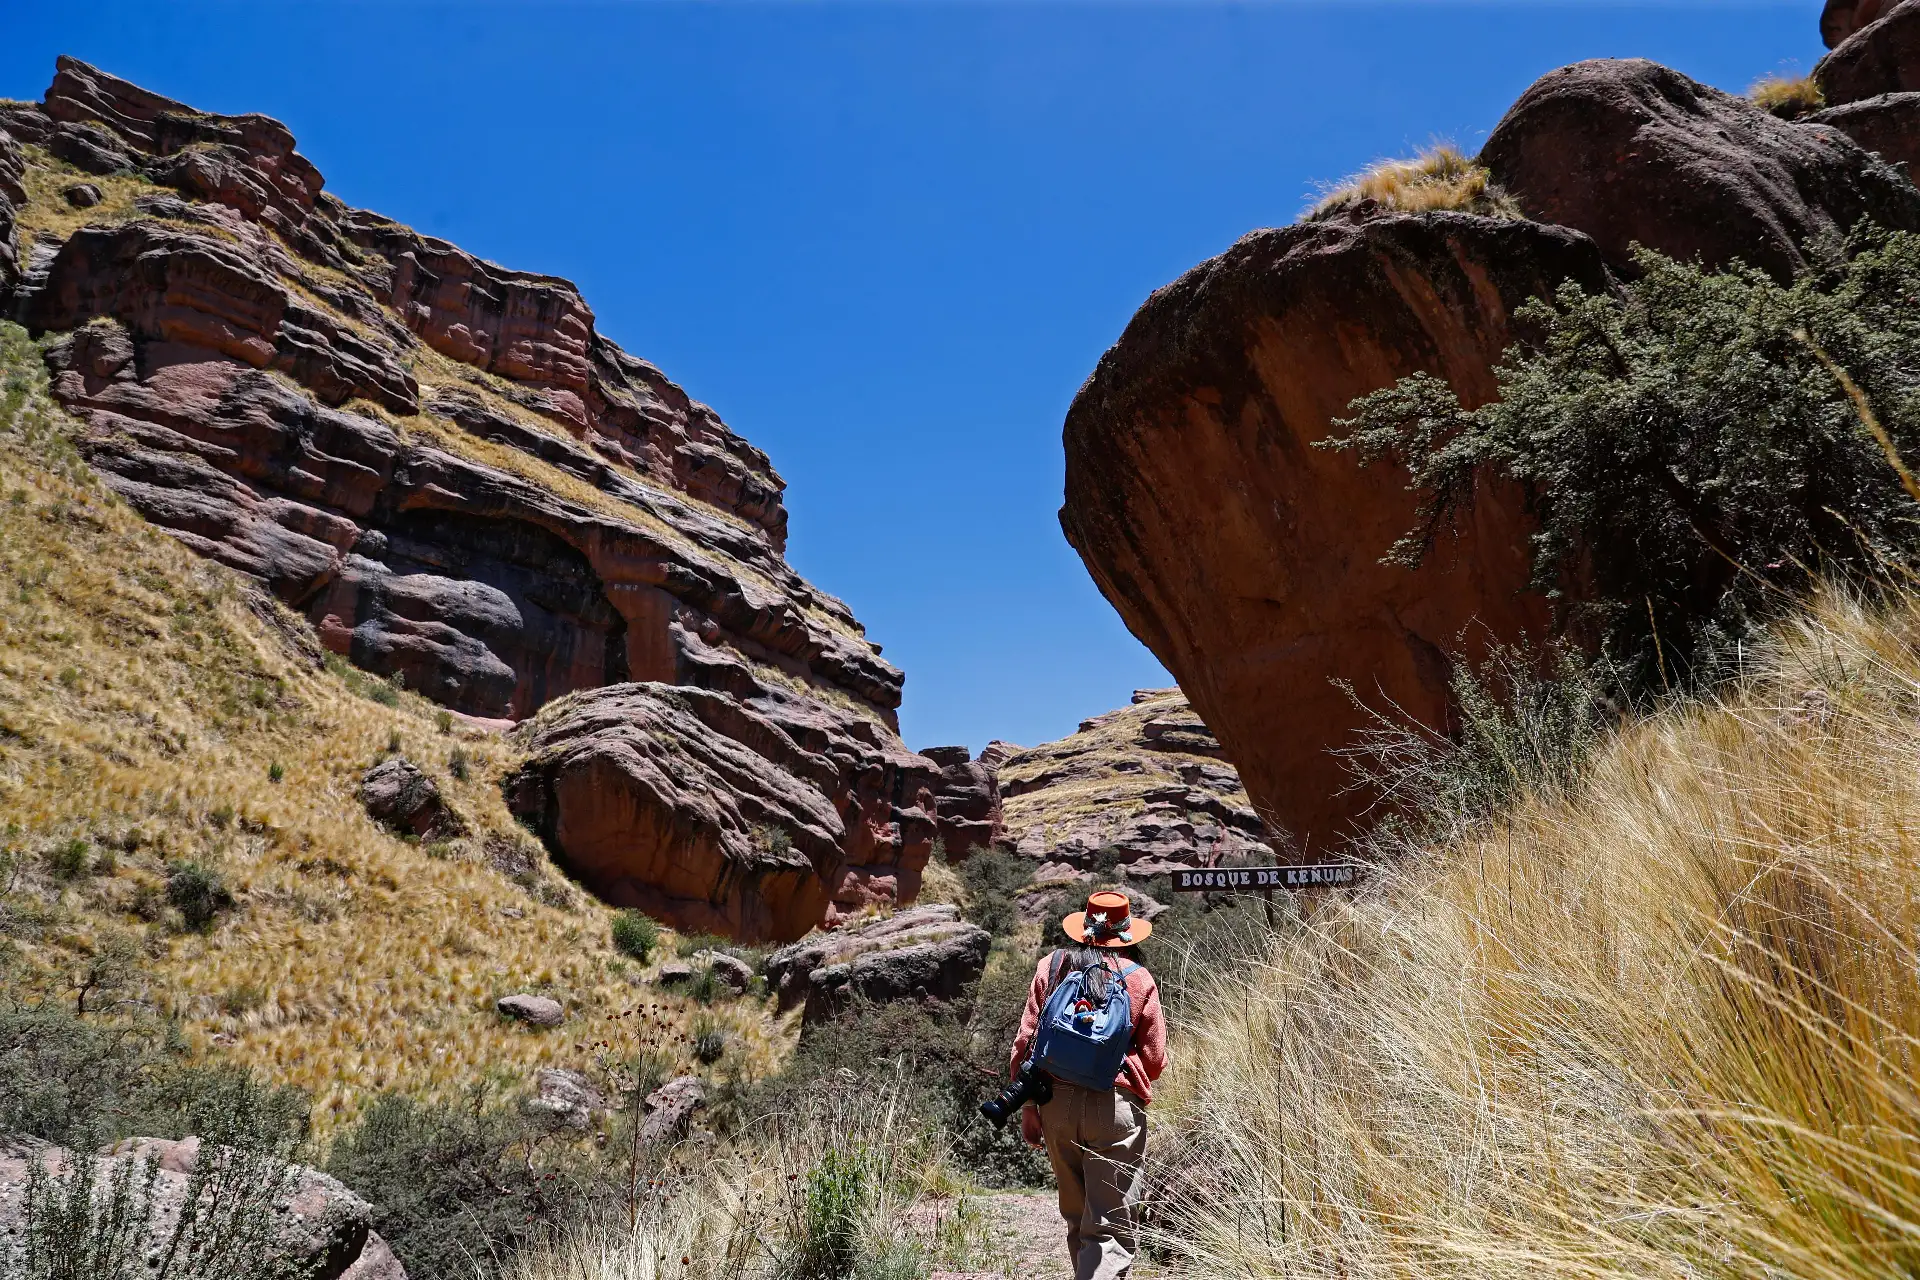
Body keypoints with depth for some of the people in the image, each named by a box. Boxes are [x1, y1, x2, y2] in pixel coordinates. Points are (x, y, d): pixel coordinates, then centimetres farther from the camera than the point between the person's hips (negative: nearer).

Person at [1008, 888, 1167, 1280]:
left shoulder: (1052, 966, 6)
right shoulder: (1139, 979, 0)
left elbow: (1025, 1041, 4)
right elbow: (1155, 1060, 3)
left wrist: (1028, 1106, 12)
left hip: (1057, 1102, 3)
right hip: (1116, 1105, -3)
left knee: (1077, 1220, 20)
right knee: (1110, 1229, 1)